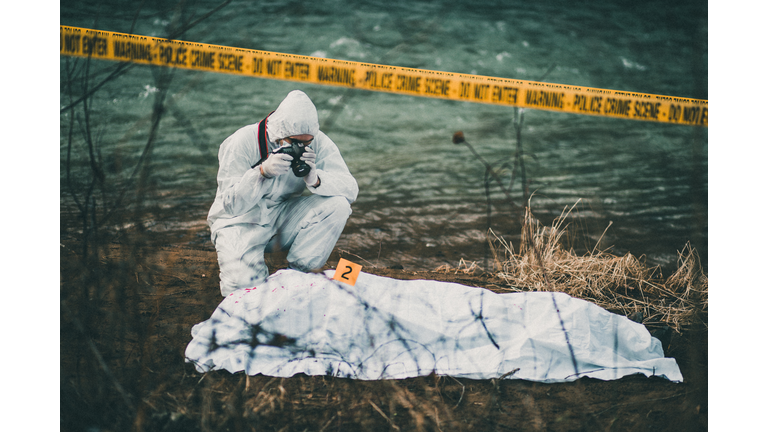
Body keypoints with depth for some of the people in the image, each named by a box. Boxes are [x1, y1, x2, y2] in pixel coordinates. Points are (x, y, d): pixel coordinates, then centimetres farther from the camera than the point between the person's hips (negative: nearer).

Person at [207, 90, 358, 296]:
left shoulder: (318, 144, -14)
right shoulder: (243, 142, -23)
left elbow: (350, 190, -18)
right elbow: (231, 205, -24)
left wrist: (315, 179, -37)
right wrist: (264, 172, -40)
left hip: (284, 216, 4)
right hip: (242, 220, -4)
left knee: (338, 205, -22)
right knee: (243, 286, -29)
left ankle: (296, 272, -8)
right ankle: (232, 260, 9)